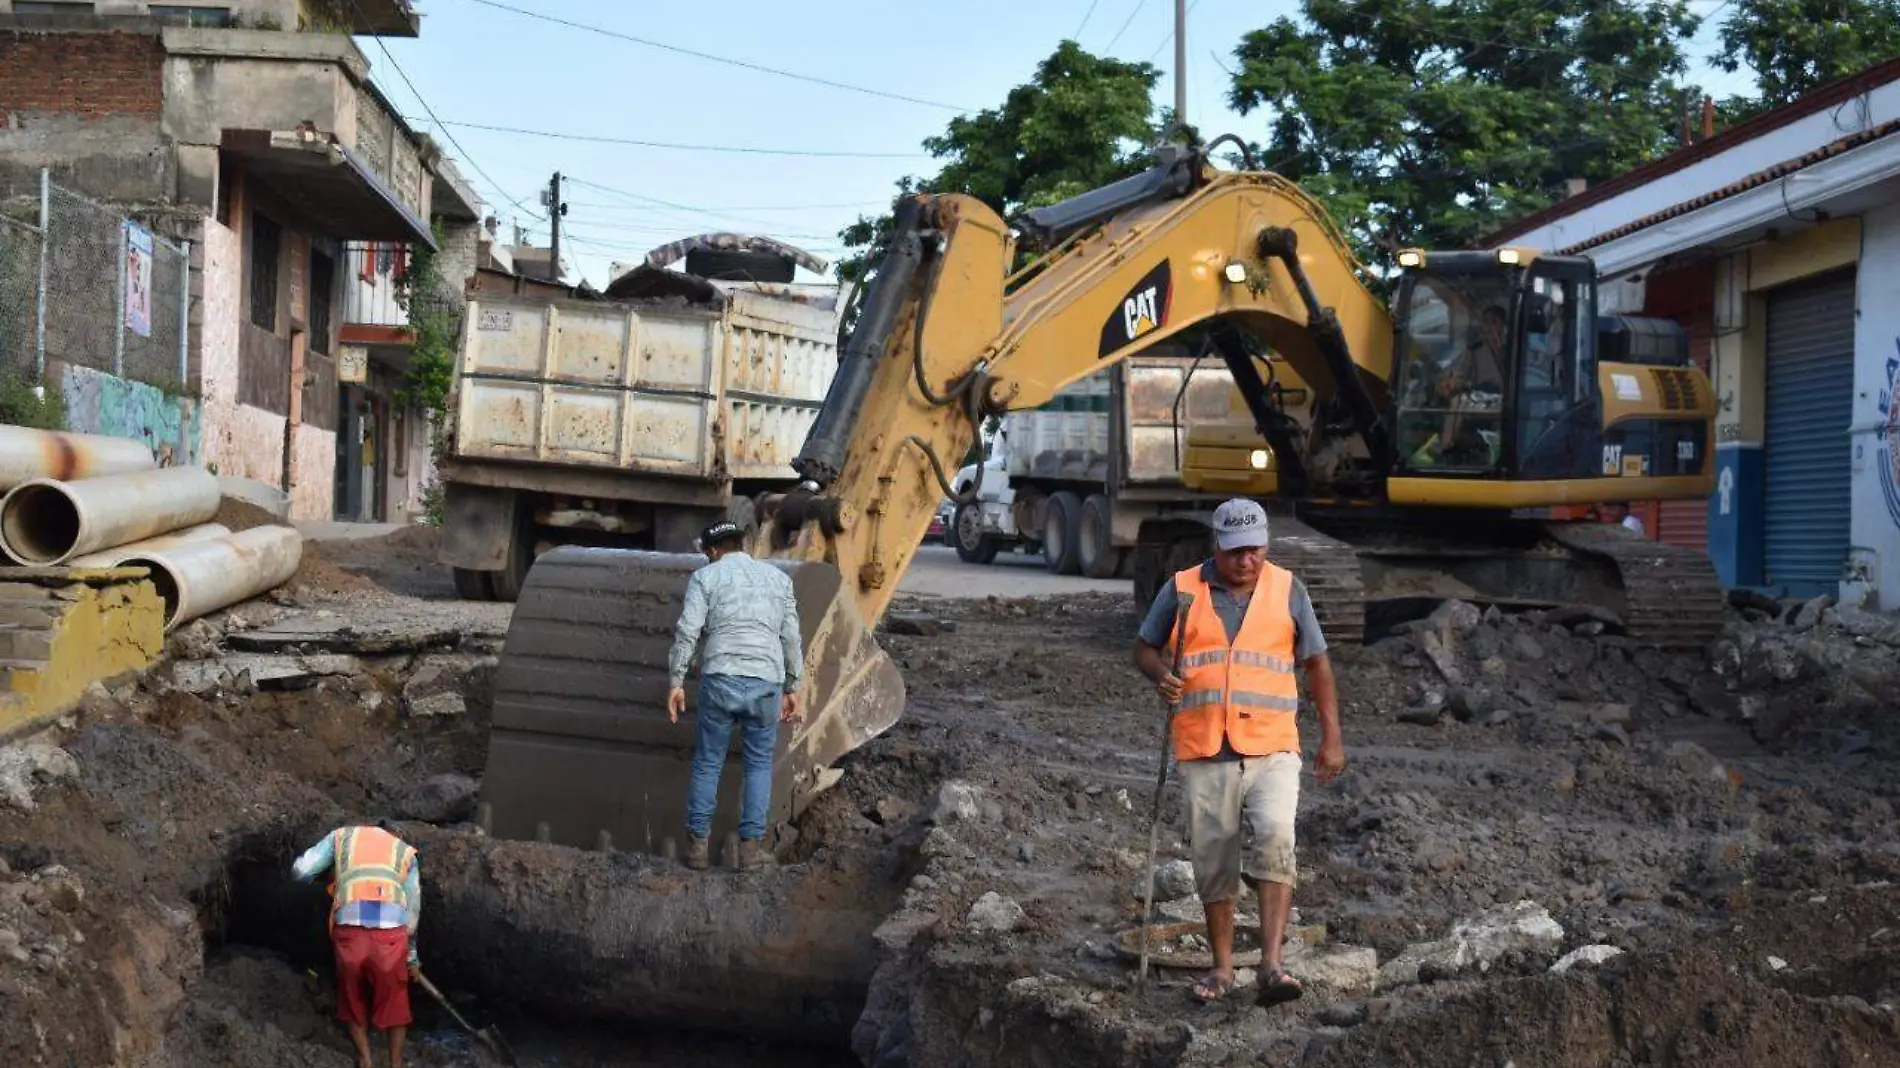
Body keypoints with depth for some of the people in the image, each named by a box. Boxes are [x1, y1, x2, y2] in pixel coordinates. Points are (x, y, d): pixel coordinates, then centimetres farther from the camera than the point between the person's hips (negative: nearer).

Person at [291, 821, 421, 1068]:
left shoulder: (342, 836, 23)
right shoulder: (406, 852, 24)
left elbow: (300, 871, 14)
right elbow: (412, 911, 22)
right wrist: (411, 955, 33)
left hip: (349, 933, 0)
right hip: (390, 934, 0)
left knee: (353, 1001, 23)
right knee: (394, 1002, 21)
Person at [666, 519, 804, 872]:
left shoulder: (705, 577, 6)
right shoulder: (777, 577, 14)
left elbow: (686, 633, -5)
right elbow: (791, 639, 12)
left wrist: (675, 682, -1)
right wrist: (792, 688, 17)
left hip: (720, 681, -1)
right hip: (766, 684, 2)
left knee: (707, 763, 12)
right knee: (759, 765, 15)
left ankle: (698, 844, 12)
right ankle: (751, 845, 10)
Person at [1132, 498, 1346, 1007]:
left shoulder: (1287, 590, 6)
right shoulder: (1182, 590, 4)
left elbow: (1317, 663, 13)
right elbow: (1145, 647, 15)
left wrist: (1332, 738, 10)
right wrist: (1161, 674, -9)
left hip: (1272, 749, -1)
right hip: (1204, 753, 1)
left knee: (1276, 837, -22)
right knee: (1214, 860, 6)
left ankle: (1273, 965, -22)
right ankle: (1222, 967, 23)